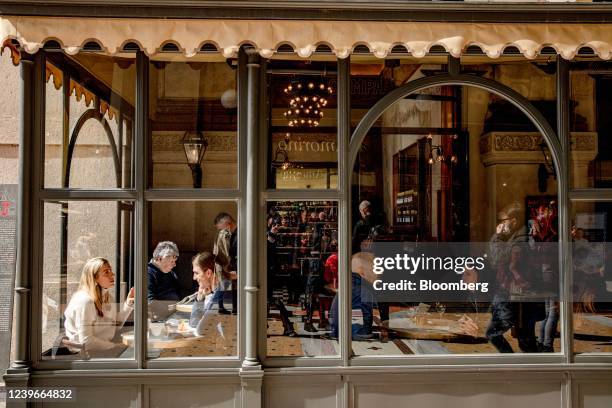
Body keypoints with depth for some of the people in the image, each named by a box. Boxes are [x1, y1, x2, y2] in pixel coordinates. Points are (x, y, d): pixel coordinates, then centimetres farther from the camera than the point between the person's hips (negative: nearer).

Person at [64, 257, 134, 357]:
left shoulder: (105, 296, 9)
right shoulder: (84, 300, -19)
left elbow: (116, 326, 11)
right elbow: (86, 340, -21)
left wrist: (128, 304, 3)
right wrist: (117, 347, -17)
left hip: (104, 347, 8)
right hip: (86, 351, -8)